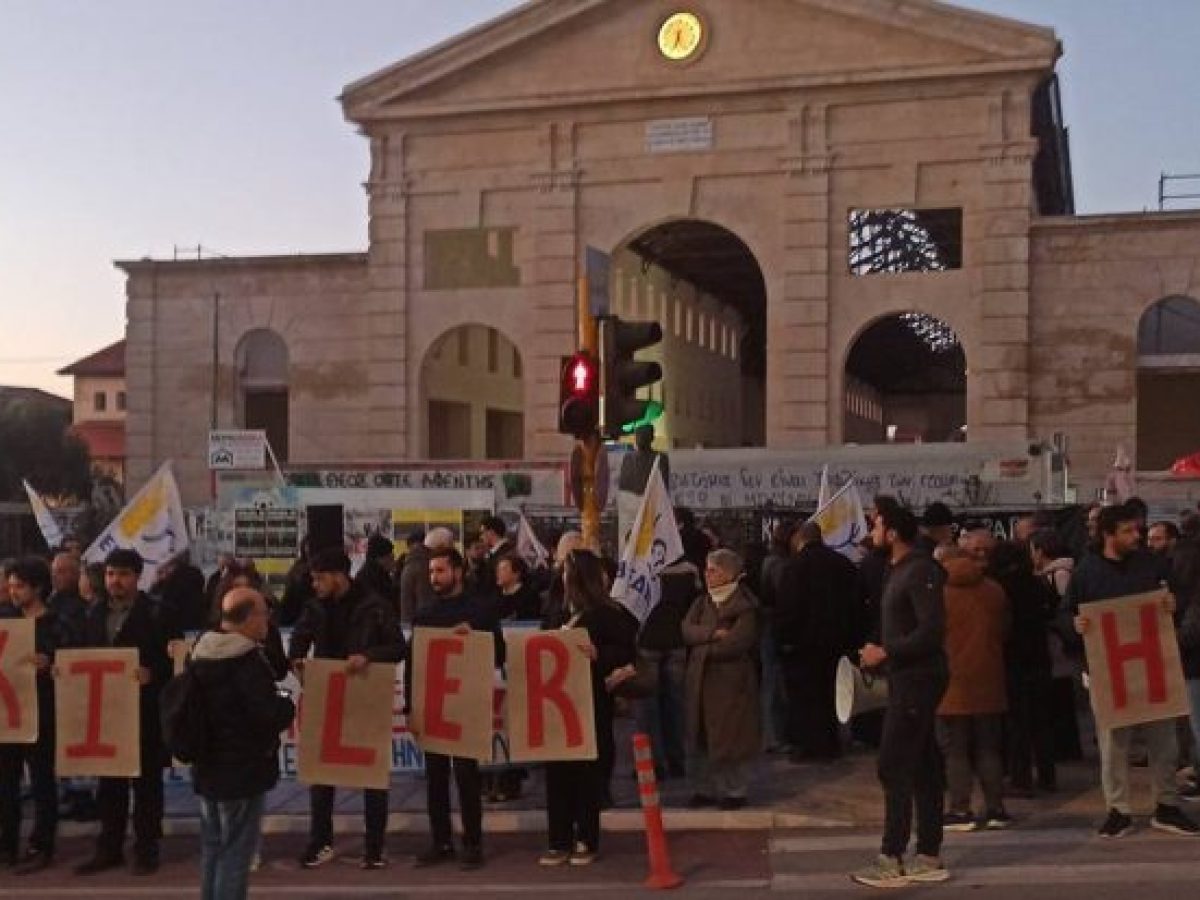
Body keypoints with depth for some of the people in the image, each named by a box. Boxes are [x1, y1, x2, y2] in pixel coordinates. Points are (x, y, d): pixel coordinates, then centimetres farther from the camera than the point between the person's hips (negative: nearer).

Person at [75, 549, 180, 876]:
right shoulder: (94, 613, 11)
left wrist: (152, 673, -24)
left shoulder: (157, 613, -6)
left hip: (146, 711, -5)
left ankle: (146, 849, 13)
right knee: (109, 782, 12)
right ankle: (109, 848, 22)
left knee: (146, 782, 4)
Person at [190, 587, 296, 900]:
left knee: (212, 846, 17)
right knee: (235, 851, -1)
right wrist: (289, 705, -3)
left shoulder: (202, 653, 6)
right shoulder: (248, 660, -22)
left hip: (207, 766, 9)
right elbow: (270, 714, -25)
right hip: (242, 769, -8)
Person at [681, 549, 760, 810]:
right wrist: (714, 634, -17)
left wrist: (703, 648, -6)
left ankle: (734, 791, 12)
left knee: (731, 737, 1)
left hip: (732, 680, -6)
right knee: (699, 737, 9)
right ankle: (704, 789, 20)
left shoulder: (745, 605, -8)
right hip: (700, 679, 6)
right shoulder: (702, 601, 12)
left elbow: (737, 642, -18)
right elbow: (687, 630, -1)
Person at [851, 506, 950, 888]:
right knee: (923, 768, 12)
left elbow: (932, 630, -23)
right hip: (907, 680, 10)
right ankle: (929, 857, 18)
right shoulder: (899, 570, 14)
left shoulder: (921, 570, -16)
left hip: (918, 680, -10)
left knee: (894, 767, -8)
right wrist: (878, 652, 6)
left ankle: (892, 860, -3)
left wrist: (885, 652, -20)